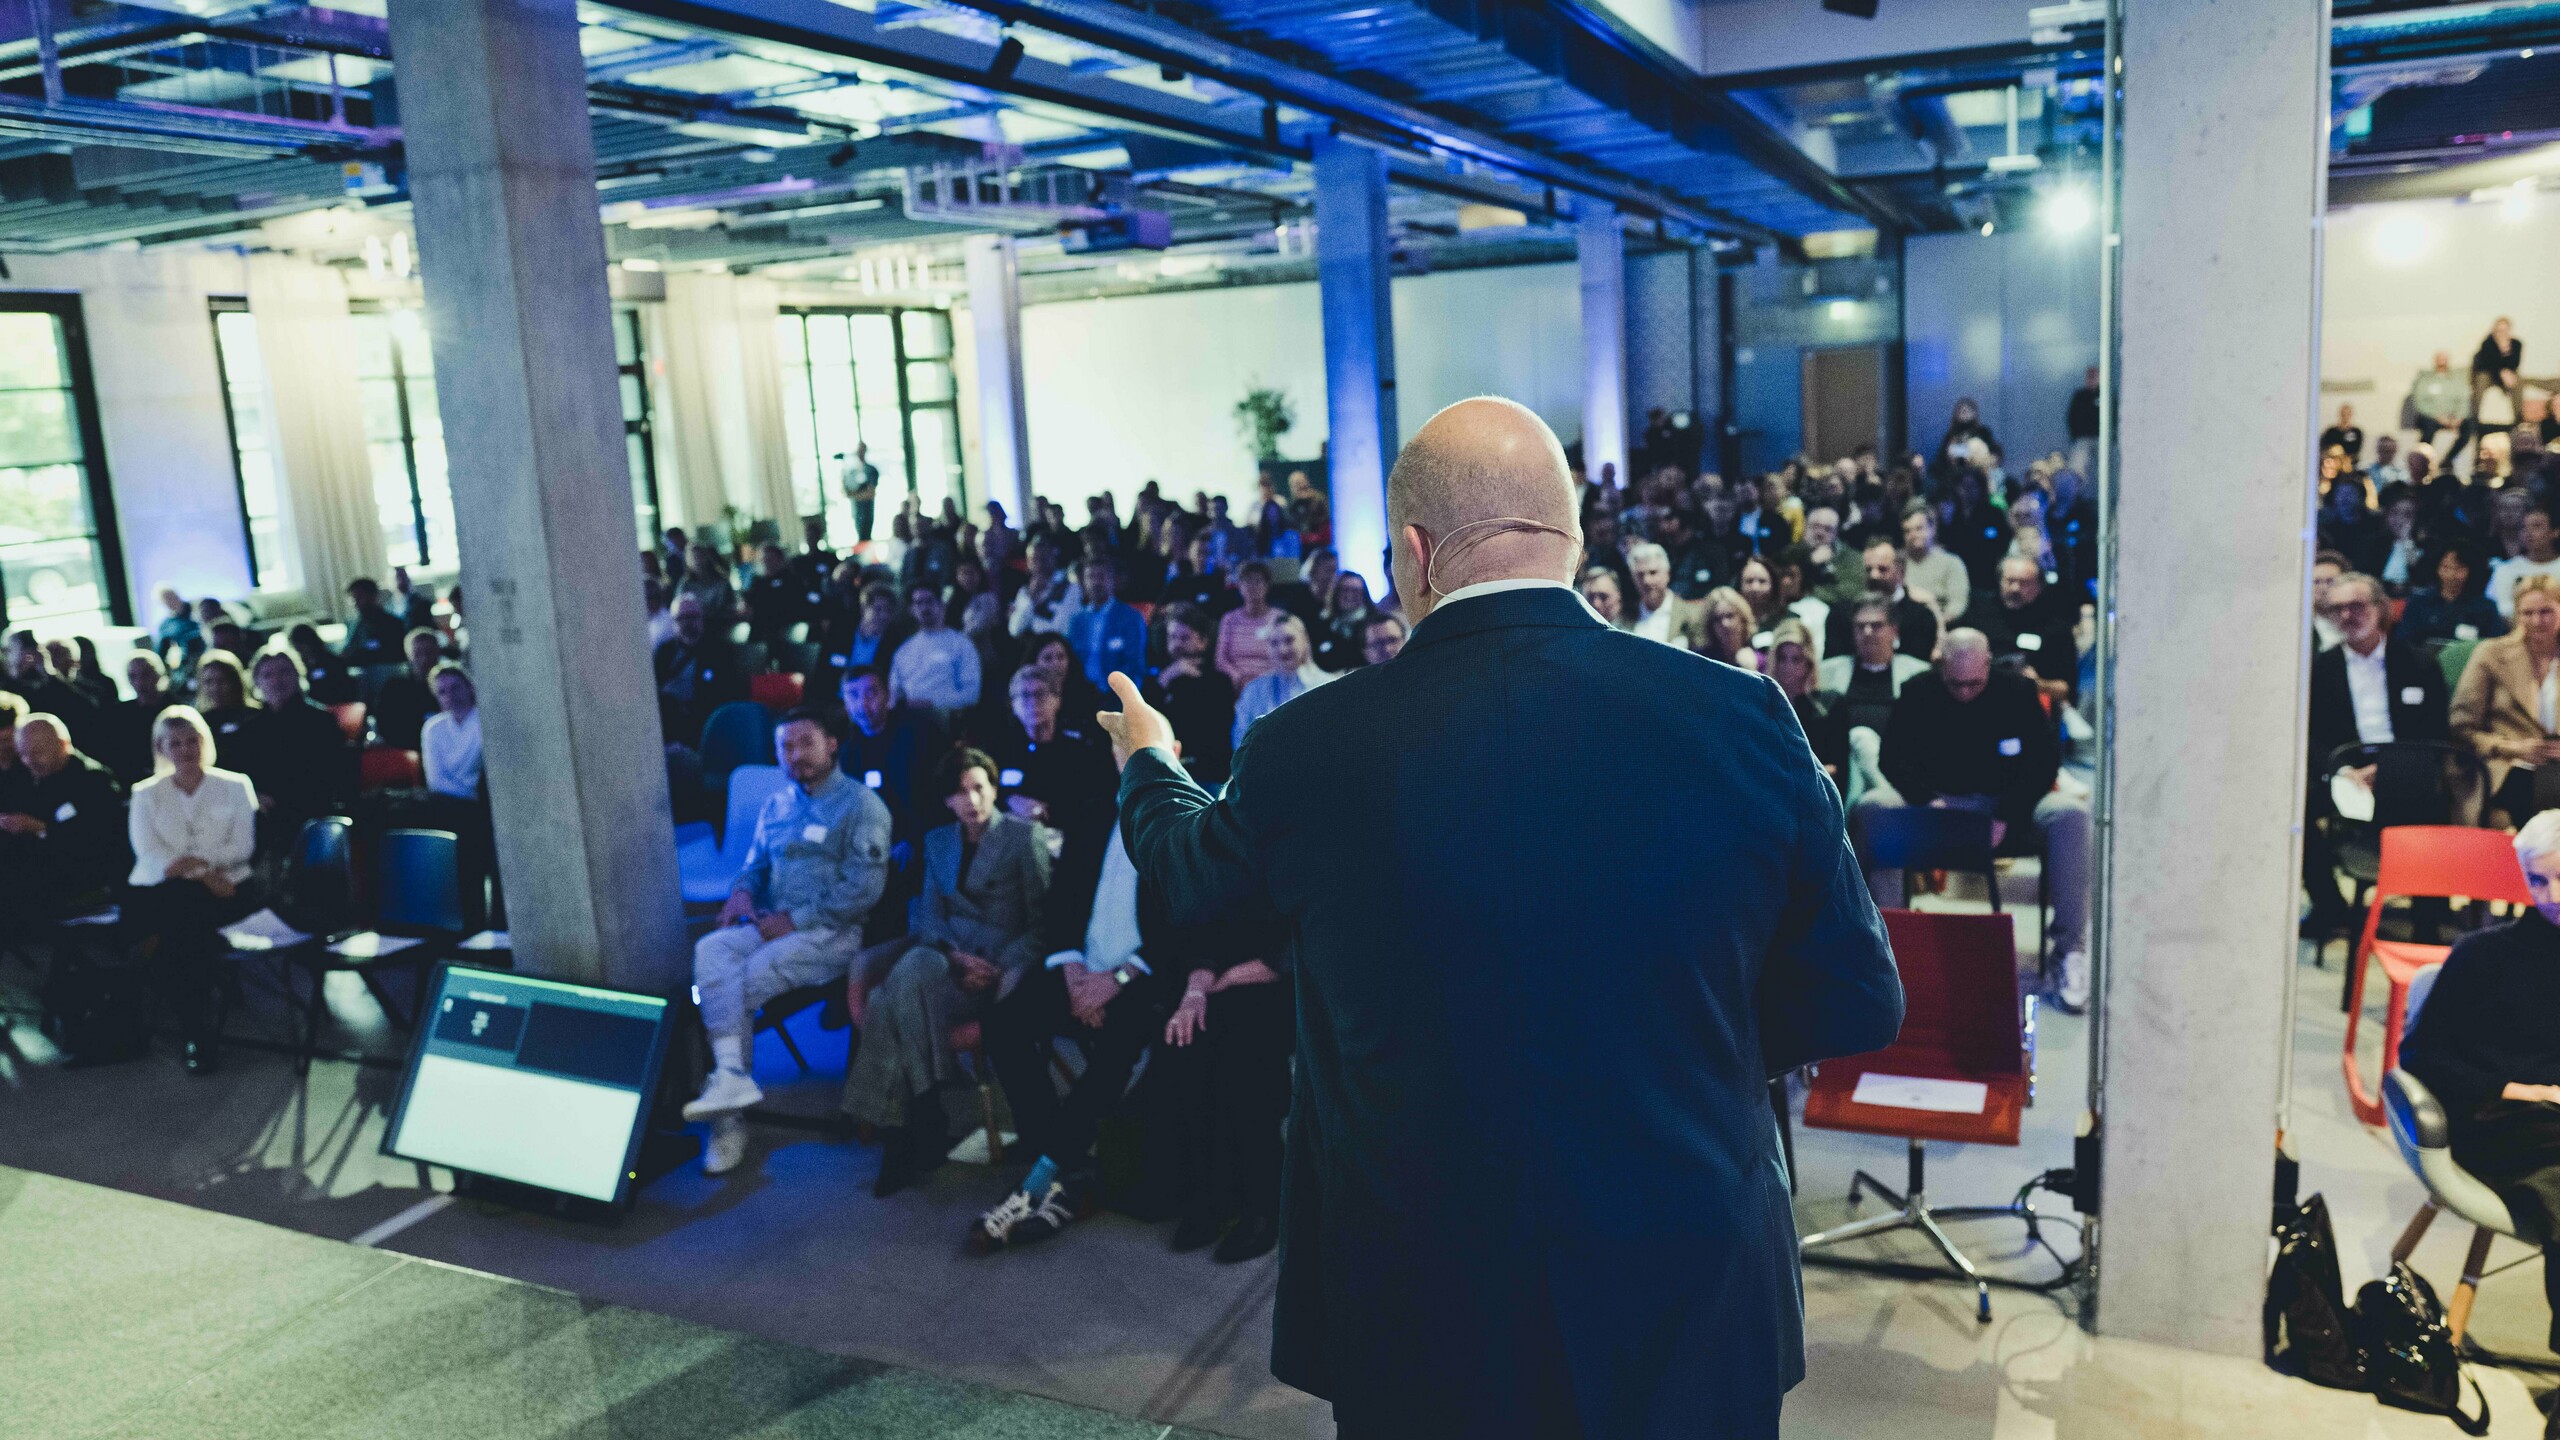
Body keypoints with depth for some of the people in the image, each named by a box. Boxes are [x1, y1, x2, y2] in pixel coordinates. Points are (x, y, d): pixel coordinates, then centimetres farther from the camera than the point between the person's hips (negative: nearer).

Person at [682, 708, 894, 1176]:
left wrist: (795, 919, -15)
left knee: (738, 986, -22)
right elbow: (756, 865, 24)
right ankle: (731, 1075, -32)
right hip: (773, 925, 6)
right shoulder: (775, 807, 19)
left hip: (833, 932, -6)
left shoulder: (861, 805, -4)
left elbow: (864, 889, -12)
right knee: (710, 950, -24)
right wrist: (742, 890, -1)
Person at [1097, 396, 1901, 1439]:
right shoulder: (1742, 716, -14)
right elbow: (1856, 1002, -5)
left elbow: (1189, 874, 7)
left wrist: (1147, 760, 29)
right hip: (1694, 1311, 1)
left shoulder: (1312, 747, -16)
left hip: (1425, 1328, 0)